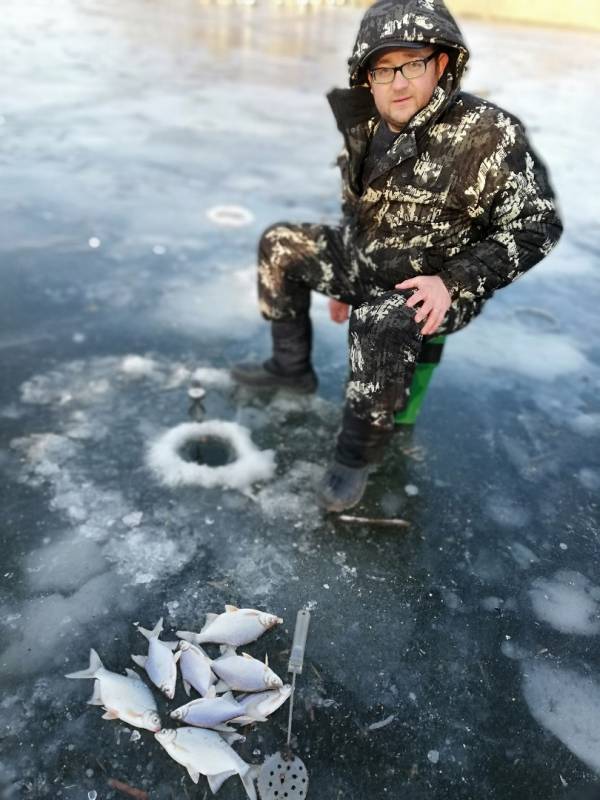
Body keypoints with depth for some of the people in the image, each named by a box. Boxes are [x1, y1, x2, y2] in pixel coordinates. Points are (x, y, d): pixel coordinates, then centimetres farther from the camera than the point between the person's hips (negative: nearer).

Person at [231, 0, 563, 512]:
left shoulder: (490, 135, -20)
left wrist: (455, 283, -24)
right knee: (280, 244, 5)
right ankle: (292, 368, 14)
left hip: (438, 287, -7)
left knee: (381, 325, -38)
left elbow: (537, 225, -15)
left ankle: (357, 457, -18)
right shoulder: (365, 130, 1)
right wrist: (340, 277, 17)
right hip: (366, 263, 8)